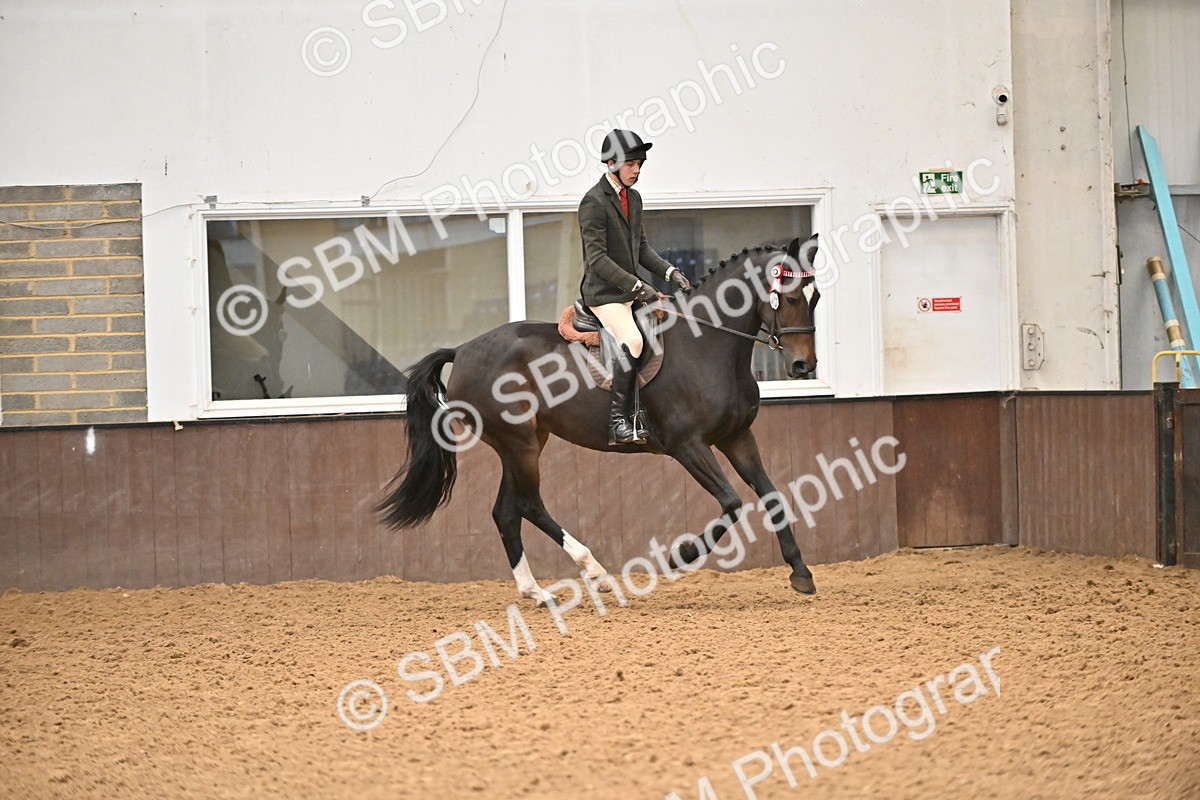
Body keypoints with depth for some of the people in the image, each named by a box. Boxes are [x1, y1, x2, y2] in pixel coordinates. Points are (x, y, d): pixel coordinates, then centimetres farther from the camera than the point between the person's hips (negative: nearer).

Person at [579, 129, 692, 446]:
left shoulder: (633, 198, 14)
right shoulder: (594, 202, -13)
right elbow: (597, 258, -19)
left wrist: (670, 272, 3)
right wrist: (636, 286, -25)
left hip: (630, 291, 9)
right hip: (604, 292, -9)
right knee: (633, 341, -28)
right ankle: (618, 420, -23)